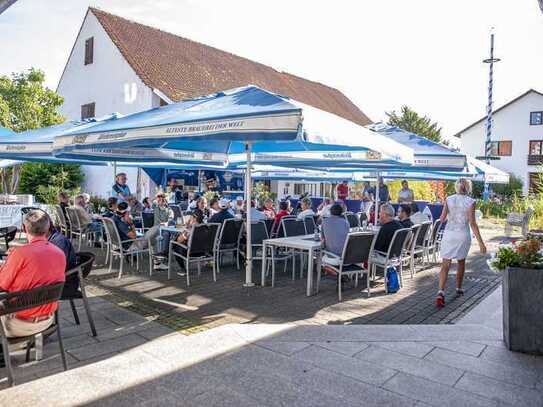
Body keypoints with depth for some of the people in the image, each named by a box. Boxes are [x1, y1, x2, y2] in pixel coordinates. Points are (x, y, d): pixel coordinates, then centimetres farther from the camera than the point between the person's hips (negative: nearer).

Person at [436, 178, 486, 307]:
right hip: (463, 235, -1)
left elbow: (442, 219, -1)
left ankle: (440, 292, -17)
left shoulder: (448, 199, -1)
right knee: (461, 262, 22)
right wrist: (480, 242, -9)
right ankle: (458, 288, 36)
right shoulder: (470, 202, -7)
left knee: (445, 264, 0)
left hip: (449, 234, 1)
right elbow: (473, 224, -11)